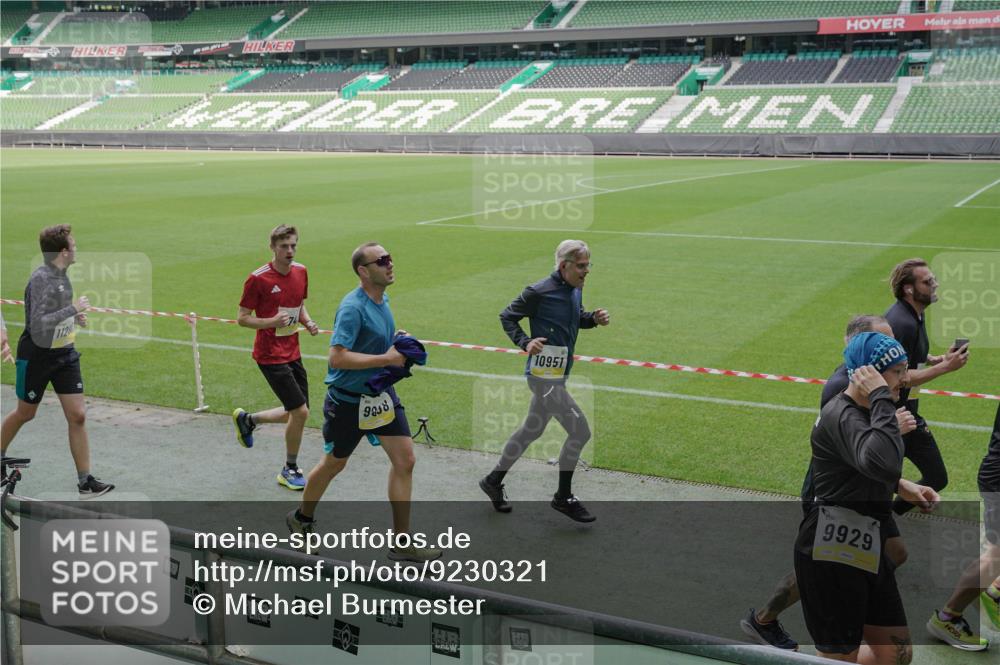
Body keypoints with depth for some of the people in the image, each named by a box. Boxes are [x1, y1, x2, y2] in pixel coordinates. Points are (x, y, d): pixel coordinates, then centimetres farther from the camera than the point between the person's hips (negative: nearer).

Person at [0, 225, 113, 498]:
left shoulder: (60, 274, 4)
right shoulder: (41, 279, -22)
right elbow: (38, 324, -29)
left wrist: (74, 316, 6)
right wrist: (73, 309, -26)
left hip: (65, 354, 7)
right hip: (37, 355, -6)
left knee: (78, 416, -1)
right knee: (25, 413, 14)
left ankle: (85, 481, 2)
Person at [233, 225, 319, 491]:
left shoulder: (300, 272, 5)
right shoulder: (258, 278, -15)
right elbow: (242, 318, -10)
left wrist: (308, 322, -2)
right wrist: (271, 322, -27)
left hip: (292, 352, 7)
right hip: (270, 355, -7)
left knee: (296, 413, 13)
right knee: (300, 411, -11)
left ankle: (247, 419, 38)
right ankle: (290, 470, 10)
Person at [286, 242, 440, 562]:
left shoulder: (382, 300, 5)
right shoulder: (353, 307, -22)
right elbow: (337, 357, -31)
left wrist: (398, 347, 4)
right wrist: (386, 359, -28)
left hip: (381, 394, 7)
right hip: (348, 400, -7)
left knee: (405, 460, 0)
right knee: (334, 464, 12)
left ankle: (401, 542, 8)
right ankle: (301, 519, 40)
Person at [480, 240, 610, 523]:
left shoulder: (576, 290, 6)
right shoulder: (539, 292, -17)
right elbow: (507, 316, -7)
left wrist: (594, 318, 1)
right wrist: (525, 342, -20)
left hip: (559, 374, 9)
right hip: (543, 374, -9)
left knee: (532, 431, 20)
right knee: (580, 431, -8)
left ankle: (494, 481, 37)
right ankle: (563, 497, 8)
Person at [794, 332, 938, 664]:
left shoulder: (864, 411, 10)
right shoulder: (841, 416, -22)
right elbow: (884, 462, -41)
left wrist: (905, 487, 12)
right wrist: (881, 399, -31)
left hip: (865, 547, 10)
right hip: (832, 554, -10)